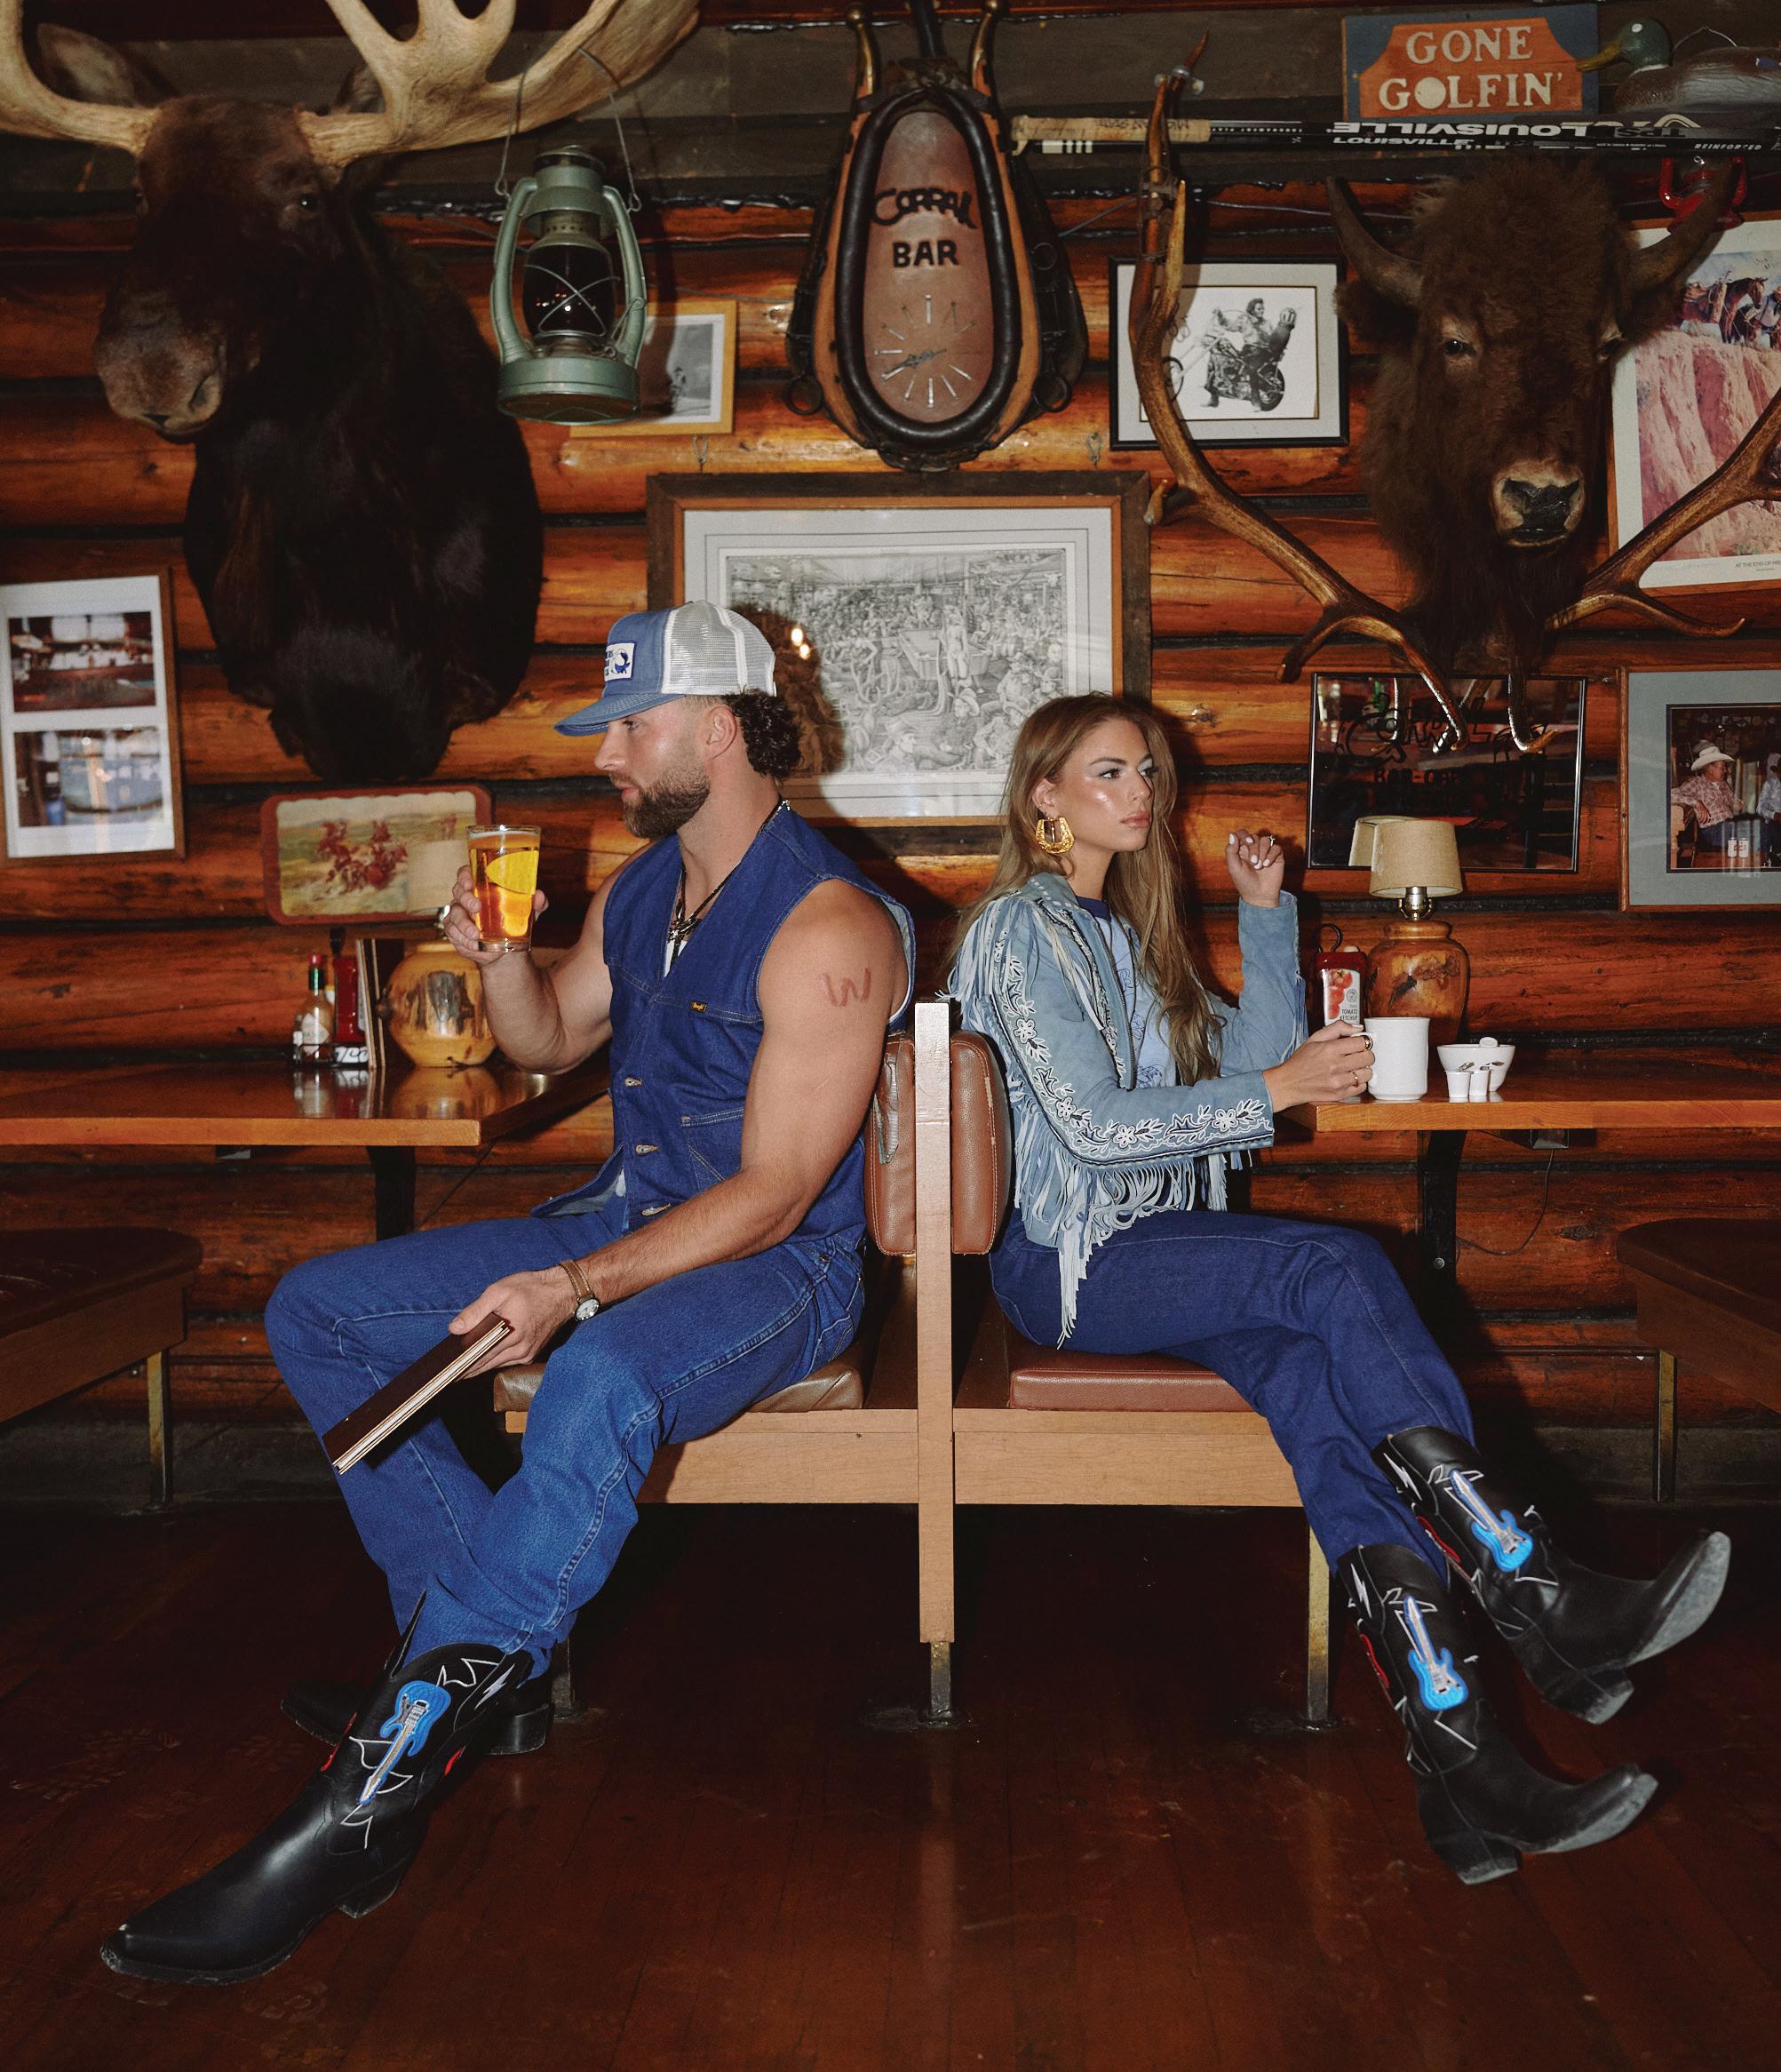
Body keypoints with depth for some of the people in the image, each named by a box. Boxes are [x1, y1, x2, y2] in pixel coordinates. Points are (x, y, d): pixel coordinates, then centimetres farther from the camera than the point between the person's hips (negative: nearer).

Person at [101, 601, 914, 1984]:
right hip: (624, 1223, 9)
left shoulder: (826, 923, -18)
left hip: (777, 1269, -9)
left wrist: (577, 1290, -32)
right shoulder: (642, 887, 9)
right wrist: (503, 955, 2)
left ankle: (378, 1791, -35)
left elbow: (773, 1195, -22)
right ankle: (489, 1662, -6)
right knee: (316, 1312, -1)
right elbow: (549, 1043, 25)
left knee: (598, 1386, -41)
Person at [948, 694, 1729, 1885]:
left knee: (1310, 1369, -25)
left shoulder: (1128, 929, 23)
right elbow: (1093, 1127, -13)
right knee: (1335, 1266, -28)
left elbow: (1257, 1055, 18)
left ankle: (1459, 1760, -38)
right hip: (1065, 1261, -6)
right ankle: (1542, 1604, -27)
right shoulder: (1021, 928, -2)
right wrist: (1275, 1089, -14)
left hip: (1157, 1242, 6)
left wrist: (1268, 912, 11)